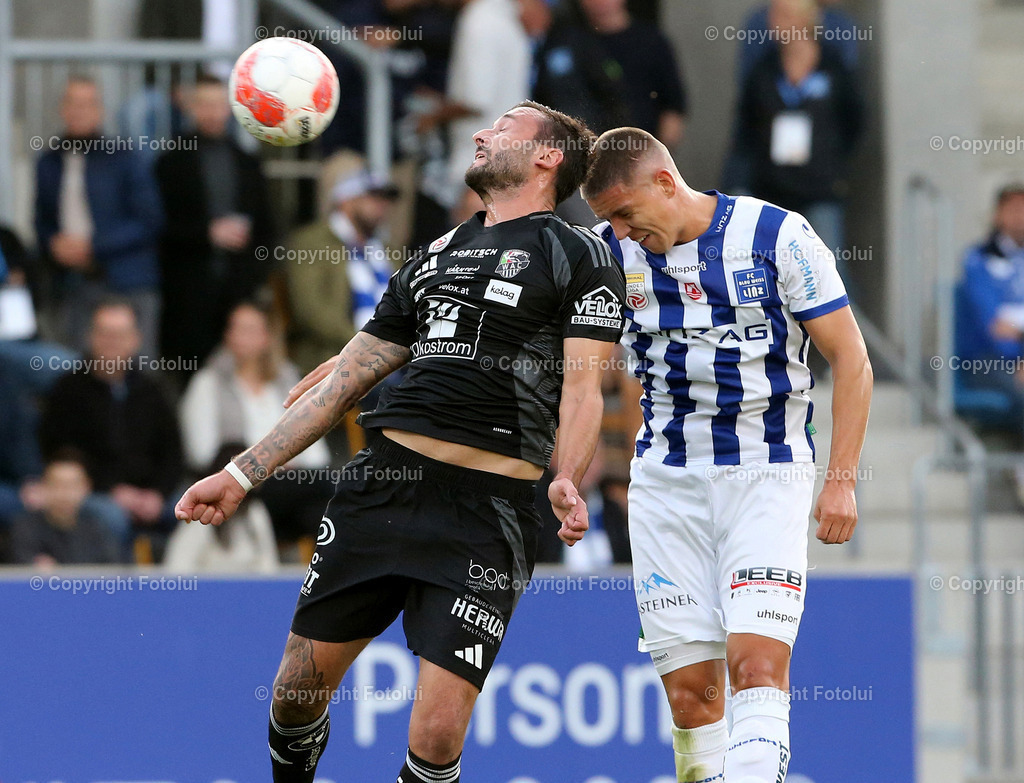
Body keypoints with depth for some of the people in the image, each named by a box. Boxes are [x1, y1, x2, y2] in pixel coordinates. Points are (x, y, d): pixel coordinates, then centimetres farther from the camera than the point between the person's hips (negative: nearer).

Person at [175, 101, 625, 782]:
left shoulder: (581, 256, 5)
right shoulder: (435, 257, 23)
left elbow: (583, 385, -7)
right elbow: (345, 380, 25)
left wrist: (568, 482, -26)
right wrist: (242, 475, 20)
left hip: (487, 507, -6)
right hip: (380, 484, 6)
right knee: (298, 691, 8)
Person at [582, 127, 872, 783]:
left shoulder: (779, 237, -7)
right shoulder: (611, 252, 3)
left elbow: (851, 361, -2)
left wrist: (841, 481, -7)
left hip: (767, 477, -3)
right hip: (666, 479, 3)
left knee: (758, 663, -20)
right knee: (690, 689, -3)